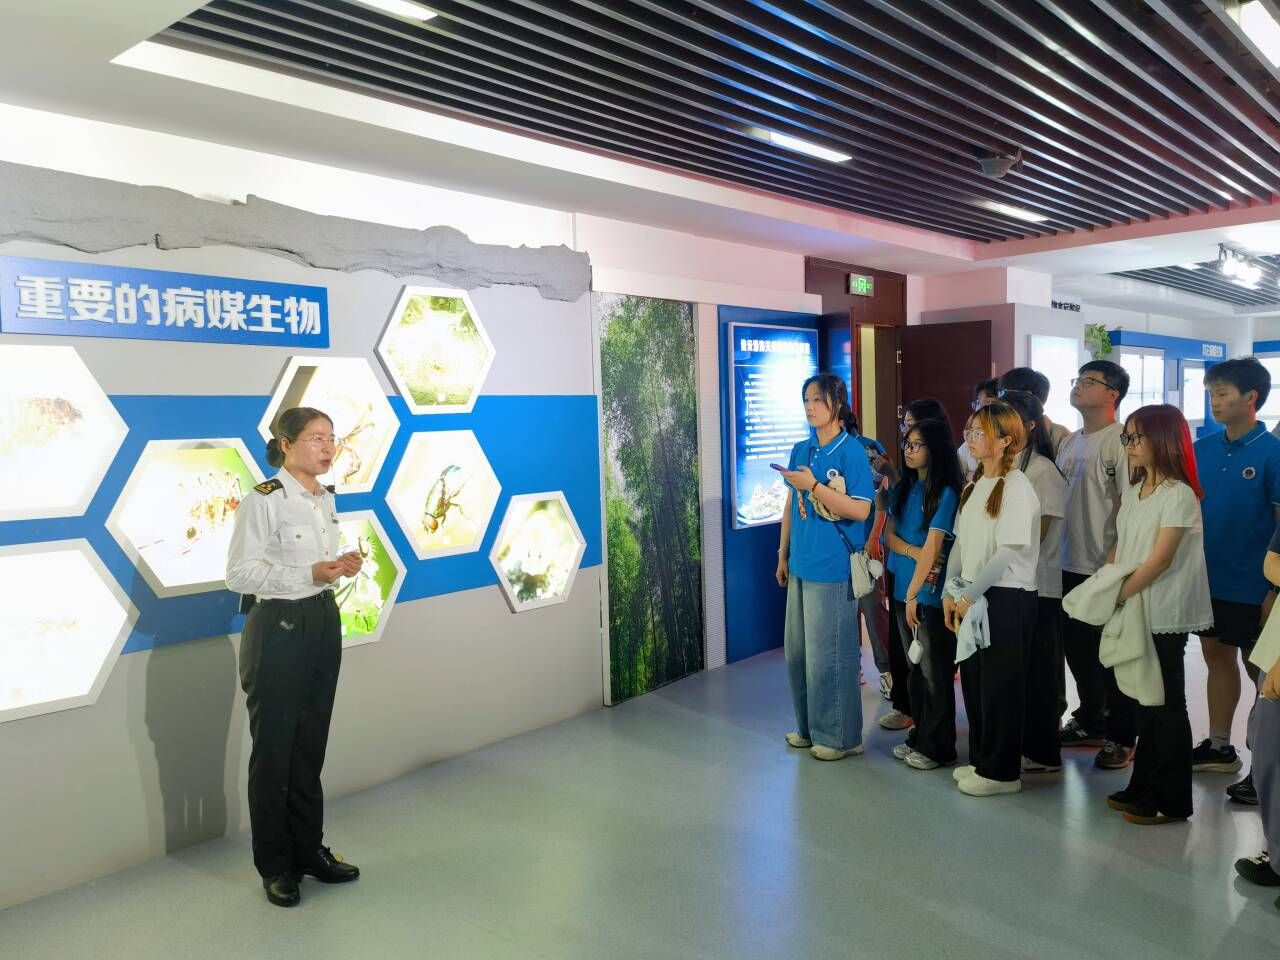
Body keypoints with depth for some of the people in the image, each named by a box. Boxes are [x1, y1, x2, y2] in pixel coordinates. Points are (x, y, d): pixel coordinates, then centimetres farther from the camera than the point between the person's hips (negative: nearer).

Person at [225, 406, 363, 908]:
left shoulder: (327, 498, 8)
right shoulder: (263, 500, -15)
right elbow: (239, 573, -17)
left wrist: (342, 566, -3)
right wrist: (310, 574, -24)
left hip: (322, 623, 7)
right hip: (277, 627, -7)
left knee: (311, 744, 15)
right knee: (273, 748, 7)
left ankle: (309, 850, 30)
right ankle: (275, 865, 23)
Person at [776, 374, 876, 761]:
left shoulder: (851, 451, -10)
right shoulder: (801, 450, 9)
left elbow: (860, 510, -16)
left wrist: (813, 486, -22)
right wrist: (784, 554, 16)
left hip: (833, 569, -7)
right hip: (801, 565, 7)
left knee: (829, 654, 2)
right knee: (797, 650, 14)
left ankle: (841, 736, 18)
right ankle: (809, 727, 30)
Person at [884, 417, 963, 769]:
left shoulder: (945, 493, -12)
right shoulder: (904, 487, 9)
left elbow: (932, 548, -15)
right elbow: (889, 534, 7)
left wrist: (913, 594, -15)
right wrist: (913, 552, -13)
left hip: (931, 594, -6)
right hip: (903, 589, 6)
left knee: (935, 672, 4)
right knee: (914, 668, 15)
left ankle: (938, 747, 16)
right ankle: (919, 737, 27)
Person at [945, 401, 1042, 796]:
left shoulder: (1017, 487, -13)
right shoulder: (975, 485, 11)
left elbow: (1008, 552, -18)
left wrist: (970, 594, -15)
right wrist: (951, 591, 6)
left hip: (1007, 597, -7)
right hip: (973, 597, 8)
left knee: (1000, 686, 2)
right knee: (972, 681, 13)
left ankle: (1002, 771, 15)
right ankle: (981, 760, 27)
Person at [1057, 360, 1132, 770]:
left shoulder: (1121, 441, -12)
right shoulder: (1069, 442, 12)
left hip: (1105, 568, -8)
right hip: (1069, 565, 8)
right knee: (1078, 648, 18)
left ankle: (1122, 735, 18)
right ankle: (1090, 721, 34)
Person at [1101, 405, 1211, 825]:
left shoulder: (1179, 495, -13)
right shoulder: (1132, 491, 10)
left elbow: (1160, 559, -17)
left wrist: (1120, 595, -16)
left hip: (1163, 617, -8)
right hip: (1132, 612, 8)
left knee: (1166, 706, 2)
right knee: (1143, 702, 15)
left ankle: (1172, 801, 14)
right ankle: (1143, 787, 26)